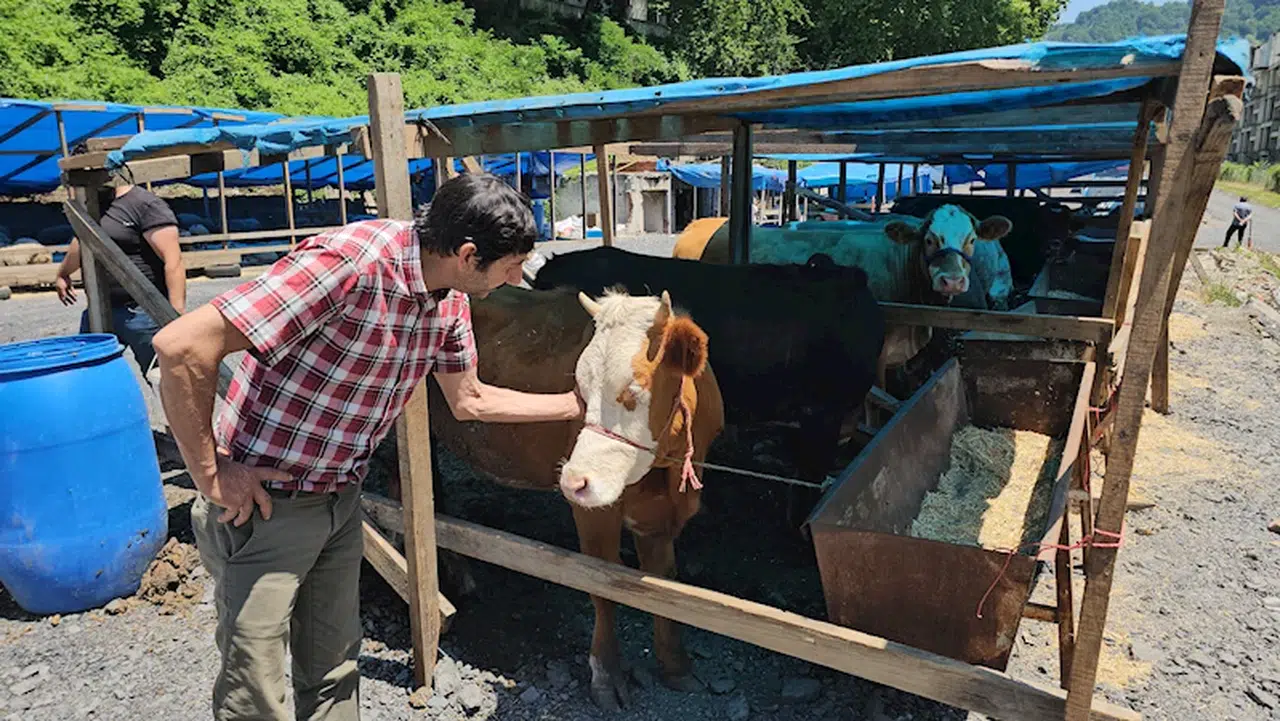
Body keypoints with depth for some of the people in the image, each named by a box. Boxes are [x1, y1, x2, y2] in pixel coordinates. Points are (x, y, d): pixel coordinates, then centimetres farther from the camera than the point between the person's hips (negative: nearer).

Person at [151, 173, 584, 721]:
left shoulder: (450, 299, -4)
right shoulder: (349, 261, -30)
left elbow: (469, 400, 10)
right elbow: (182, 345, -30)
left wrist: (575, 404, 9)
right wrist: (210, 475, -21)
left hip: (341, 499, 7)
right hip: (261, 502, -6)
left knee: (334, 672, 20)